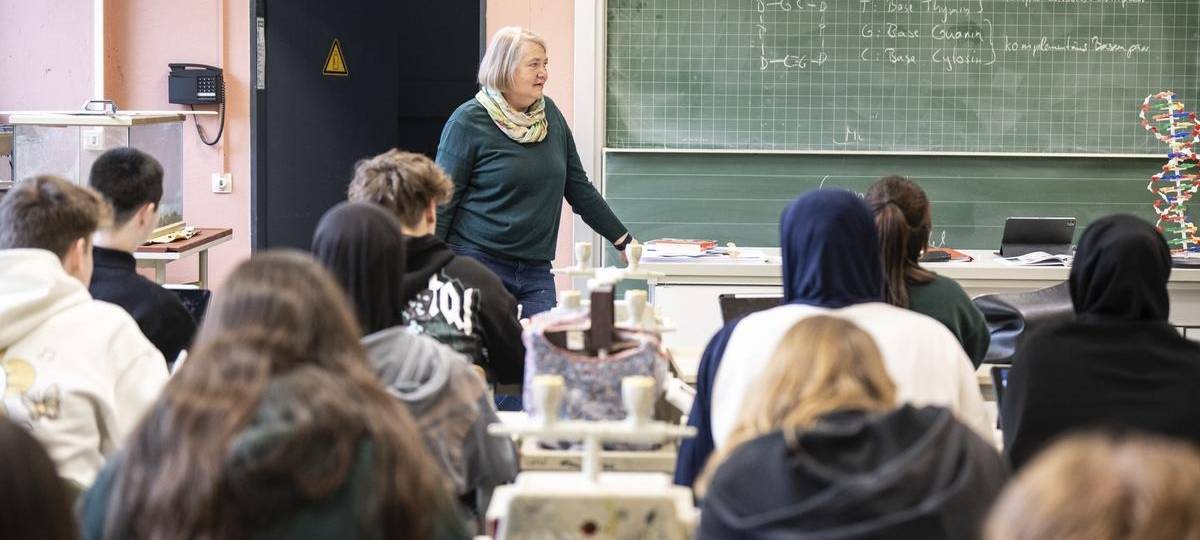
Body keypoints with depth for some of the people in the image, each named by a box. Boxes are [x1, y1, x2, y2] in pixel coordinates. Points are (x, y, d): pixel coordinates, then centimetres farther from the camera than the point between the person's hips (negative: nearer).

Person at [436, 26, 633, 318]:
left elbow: (579, 188, 17)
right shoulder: (468, 121, -5)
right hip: (479, 263, -5)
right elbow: (443, 201, -5)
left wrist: (623, 241, 18)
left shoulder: (549, 114, 11)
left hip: (536, 271, 5)